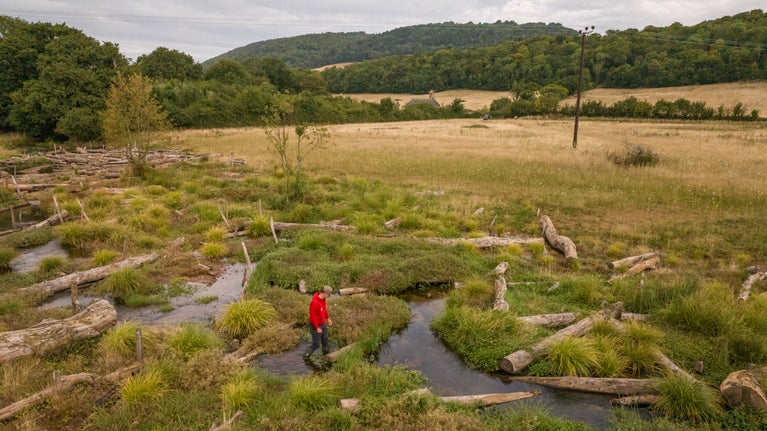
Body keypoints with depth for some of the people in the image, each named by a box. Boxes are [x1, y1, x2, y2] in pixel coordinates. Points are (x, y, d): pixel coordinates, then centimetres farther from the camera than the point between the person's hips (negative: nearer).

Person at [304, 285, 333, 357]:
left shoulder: (323, 299, -1)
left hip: (323, 324, 9)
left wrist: (328, 318, 15)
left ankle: (326, 354, 35)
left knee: (325, 341, 18)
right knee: (316, 344, -1)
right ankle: (306, 356, 15)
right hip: (316, 325, -9)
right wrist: (317, 328, -21)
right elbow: (313, 316, -26)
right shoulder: (315, 302, -29)